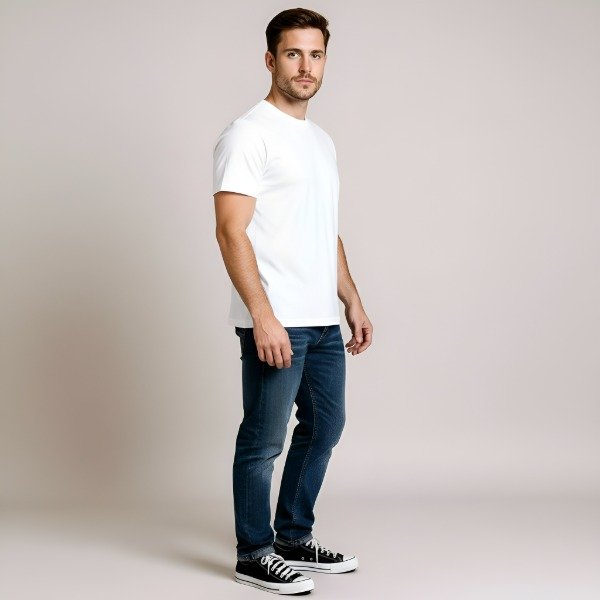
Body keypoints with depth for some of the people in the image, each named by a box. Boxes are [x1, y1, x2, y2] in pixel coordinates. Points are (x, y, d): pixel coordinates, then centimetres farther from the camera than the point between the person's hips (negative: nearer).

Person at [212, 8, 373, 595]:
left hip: (323, 321, 9)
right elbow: (231, 232, -17)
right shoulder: (248, 134, -10)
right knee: (264, 441, 0)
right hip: (275, 323, -9)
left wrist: (353, 301, 18)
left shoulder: (321, 140, 17)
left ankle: (295, 539, 30)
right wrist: (263, 316, -23)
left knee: (323, 426, 16)